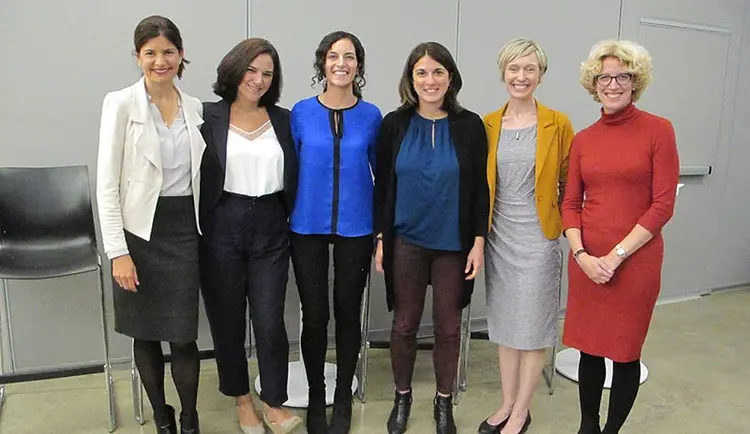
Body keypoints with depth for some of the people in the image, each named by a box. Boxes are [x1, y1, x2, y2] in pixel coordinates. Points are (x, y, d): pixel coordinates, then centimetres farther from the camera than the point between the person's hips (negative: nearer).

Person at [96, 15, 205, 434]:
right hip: (140, 231, -2)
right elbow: (107, 182, -8)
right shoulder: (121, 103, -6)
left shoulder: (195, 107, 5)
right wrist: (117, 250, -13)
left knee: (183, 334, 4)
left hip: (184, 230, 2)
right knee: (146, 333, 11)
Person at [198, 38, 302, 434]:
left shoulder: (284, 120, 6)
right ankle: (241, 398, 32)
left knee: (270, 321, 1)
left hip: (270, 228, 1)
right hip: (221, 228, -1)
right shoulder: (208, 117, -1)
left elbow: (294, 179, 9)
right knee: (227, 319, 11)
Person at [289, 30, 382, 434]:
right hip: (307, 227, 0)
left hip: (356, 228, 0)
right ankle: (315, 397, 28)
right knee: (314, 315, 7)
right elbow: (290, 169, 5)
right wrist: (285, 219, 3)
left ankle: (343, 398, 29)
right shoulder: (301, 112, -1)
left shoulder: (371, 116, 0)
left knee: (348, 312, 11)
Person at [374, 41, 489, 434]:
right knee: (405, 323, 11)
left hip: (453, 243, 0)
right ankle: (402, 397, 33)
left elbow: (480, 188, 0)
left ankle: (444, 401, 31)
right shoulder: (394, 124, 0)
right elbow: (382, 185, 2)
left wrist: (478, 241, -4)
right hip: (405, 241, 1)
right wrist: (380, 238, -1)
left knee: (448, 326, 10)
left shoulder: (469, 125, -2)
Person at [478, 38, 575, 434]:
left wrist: (566, 225, -3)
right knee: (504, 324, 13)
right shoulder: (488, 125, 3)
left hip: (537, 237, -3)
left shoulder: (558, 124, -5)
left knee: (532, 327, 5)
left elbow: (569, 182, 1)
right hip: (498, 235, 4)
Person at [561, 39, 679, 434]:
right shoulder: (583, 139, 6)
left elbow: (663, 205, -9)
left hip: (635, 260, -3)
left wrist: (616, 255, -13)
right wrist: (581, 254, -9)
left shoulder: (658, 130, -5)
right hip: (587, 261, 3)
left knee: (625, 350, 9)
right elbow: (570, 204, 6)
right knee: (590, 347, 13)